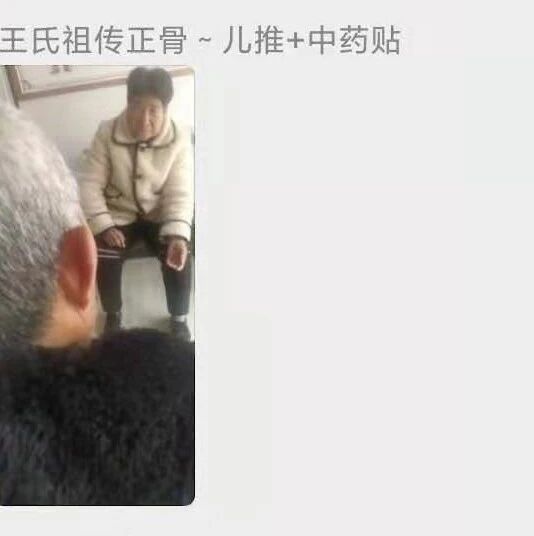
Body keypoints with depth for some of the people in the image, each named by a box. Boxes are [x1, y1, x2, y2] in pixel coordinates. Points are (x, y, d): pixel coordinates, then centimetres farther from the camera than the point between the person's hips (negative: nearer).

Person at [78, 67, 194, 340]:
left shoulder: (179, 139, -16)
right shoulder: (107, 132, -15)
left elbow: (180, 194, -18)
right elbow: (89, 183, -12)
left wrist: (178, 235, -34)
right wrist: (104, 226, -23)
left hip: (160, 214, 0)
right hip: (119, 213, 1)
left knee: (179, 258, -23)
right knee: (102, 259, -21)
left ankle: (178, 317, 5)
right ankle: (113, 314, 10)